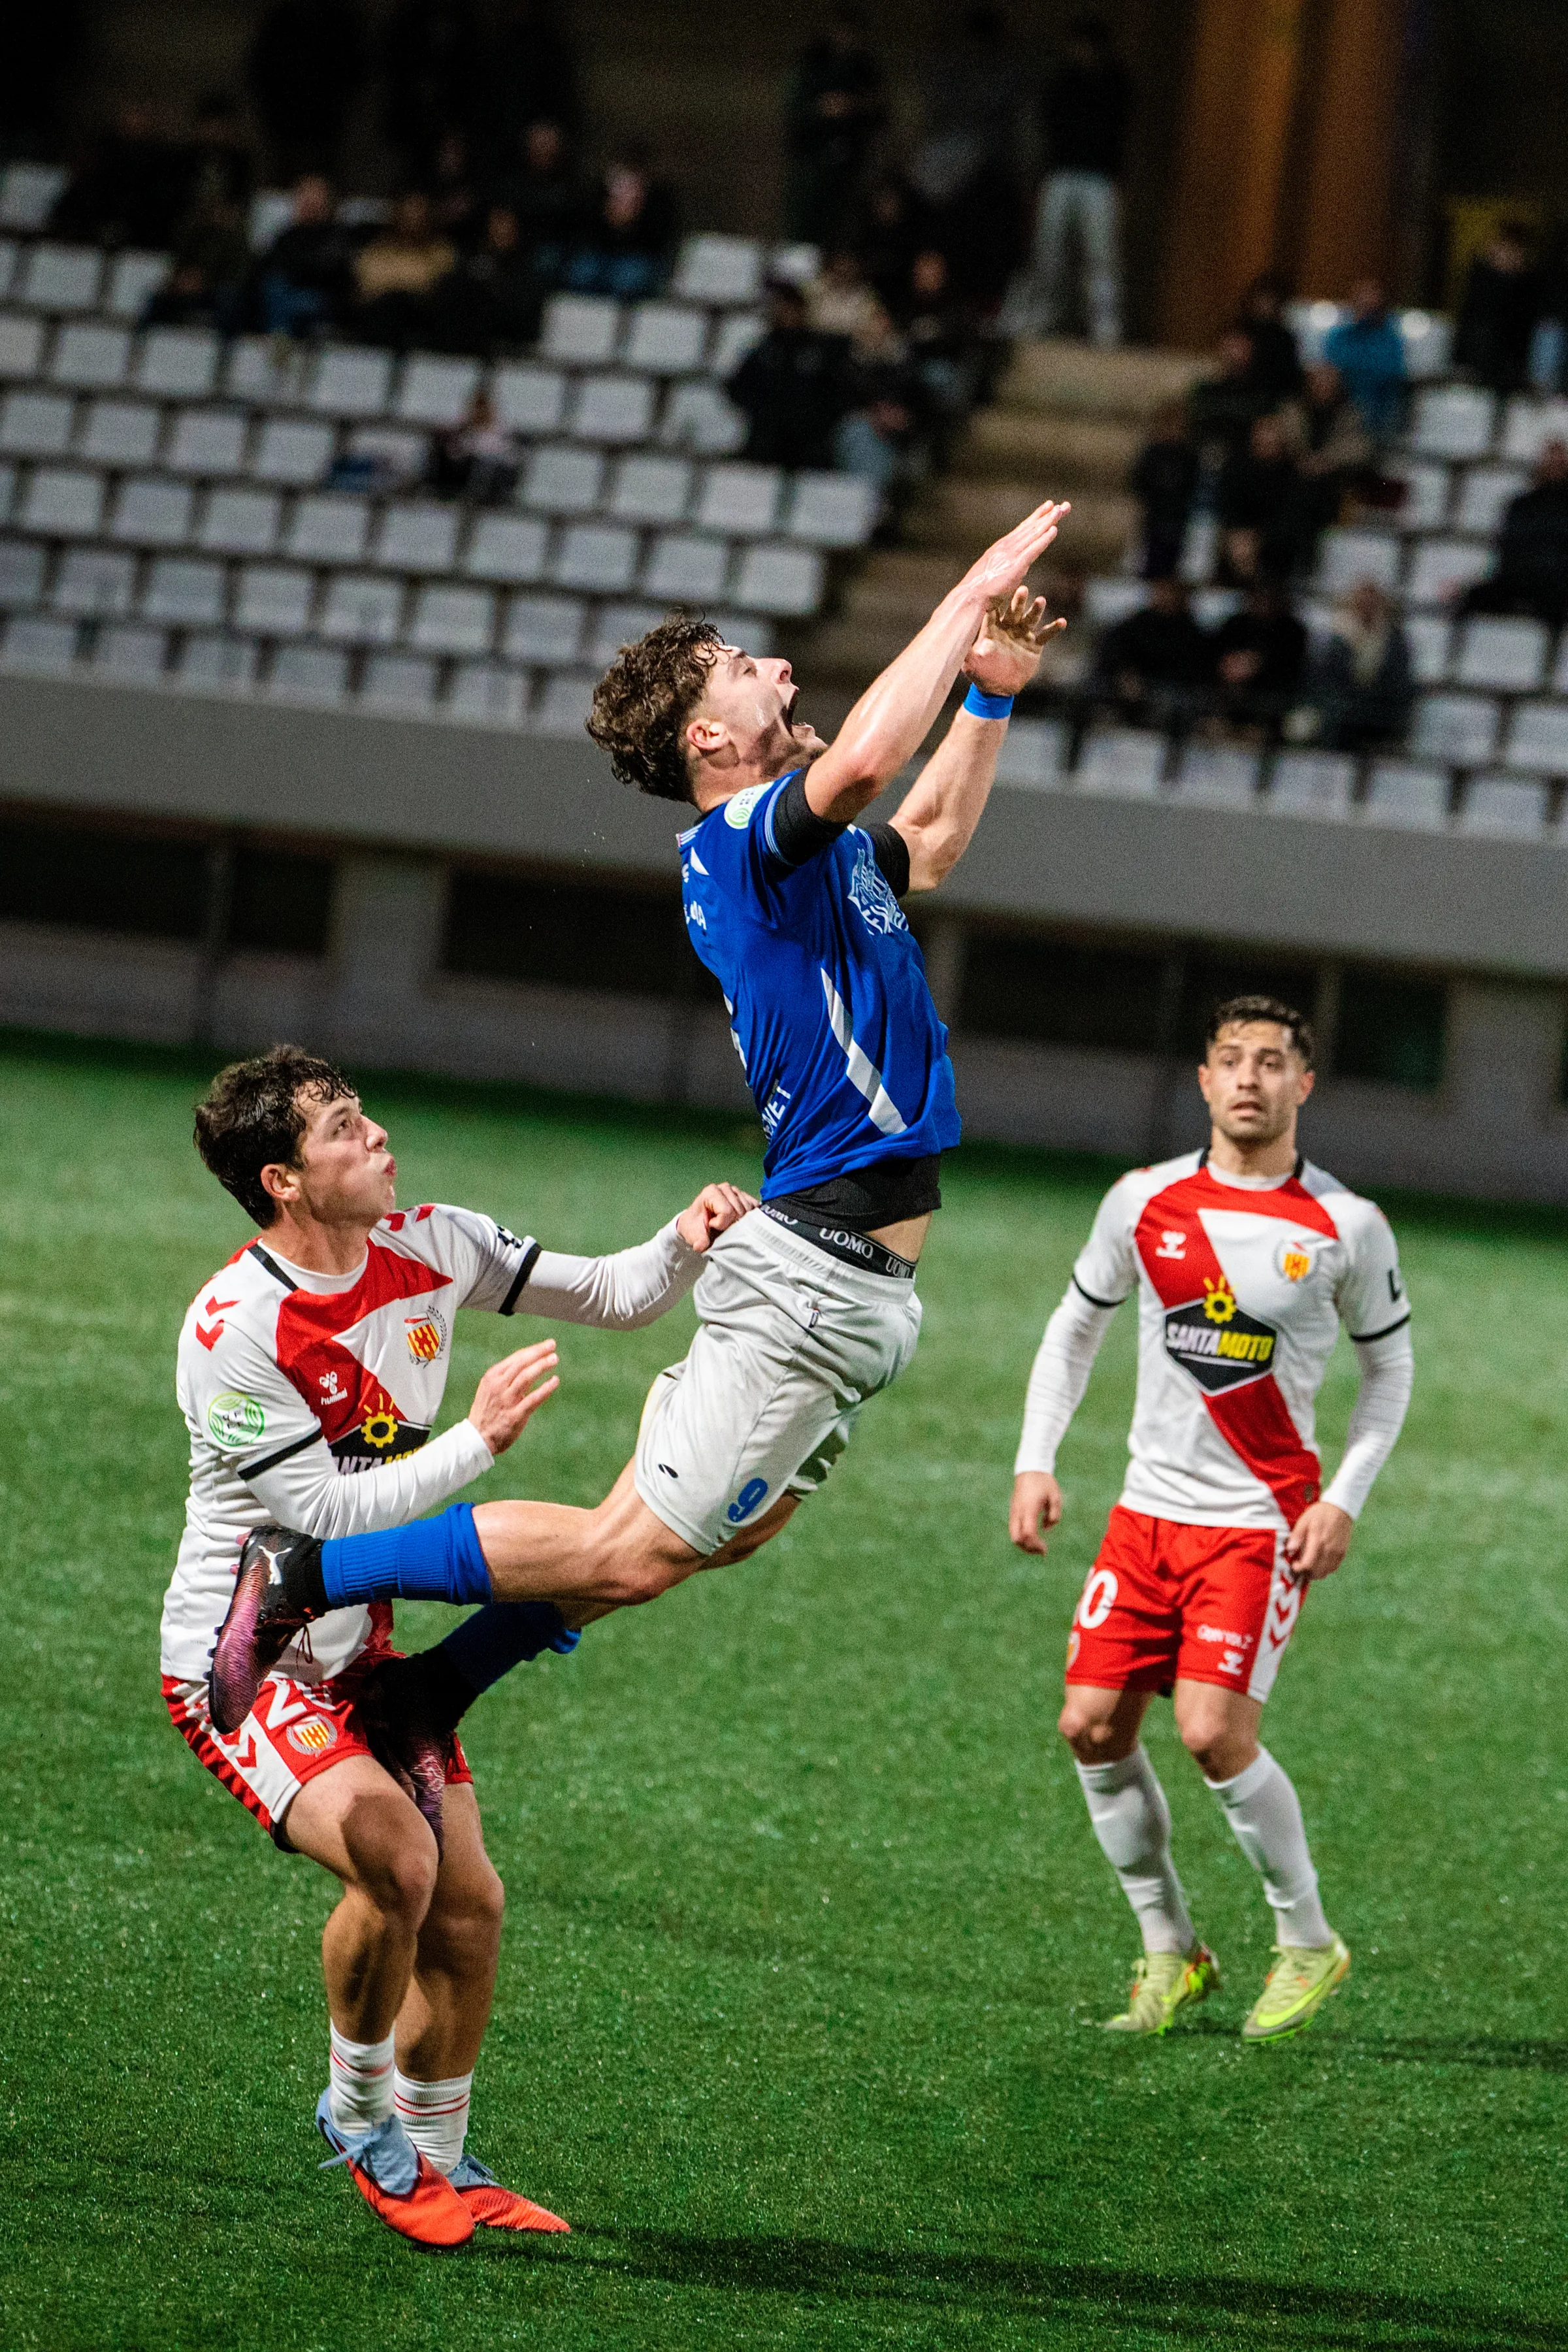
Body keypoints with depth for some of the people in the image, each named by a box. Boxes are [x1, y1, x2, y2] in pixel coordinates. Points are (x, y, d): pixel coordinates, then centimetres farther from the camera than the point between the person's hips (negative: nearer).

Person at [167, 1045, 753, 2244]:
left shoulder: (429, 1247, -4)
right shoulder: (233, 1330, -25)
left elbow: (608, 1295, 5)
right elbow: (325, 1513, -24)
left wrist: (688, 1244, -15)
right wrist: (479, 1440, -26)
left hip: (360, 1645, 7)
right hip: (240, 1657, -7)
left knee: (468, 1906, 4)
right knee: (394, 1856, -26)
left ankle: (439, 2162, 23)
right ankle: (360, 2110, -2)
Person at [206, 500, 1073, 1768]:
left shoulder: (819, 854, 16)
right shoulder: (739, 842, -14)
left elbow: (930, 838, 38)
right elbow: (858, 762, -35)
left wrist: (992, 689, 24)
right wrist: (970, 597, -26)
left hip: (864, 1281, 10)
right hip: (818, 1270, -10)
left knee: (728, 1532, 16)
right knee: (632, 1554, -9)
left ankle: (426, 1696, 25)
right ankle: (304, 1576, -2)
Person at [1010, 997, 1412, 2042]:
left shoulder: (1346, 1228, -6)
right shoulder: (1145, 1203, 1)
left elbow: (1390, 1365, 6)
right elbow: (1077, 1325, 15)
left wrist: (1344, 1501, -4)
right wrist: (1037, 1462, 6)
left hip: (1263, 1520, -4)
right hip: (1149, 1511, 4)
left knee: (1215, 1731, -16)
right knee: (1094, 1727, -2)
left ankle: (1308, 1943, 4)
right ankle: (1171, 1951, 14)